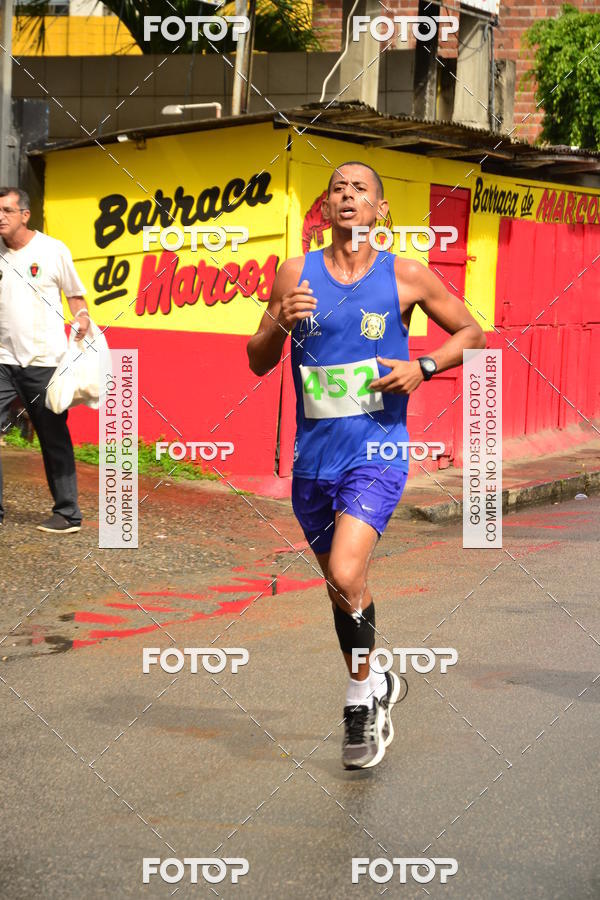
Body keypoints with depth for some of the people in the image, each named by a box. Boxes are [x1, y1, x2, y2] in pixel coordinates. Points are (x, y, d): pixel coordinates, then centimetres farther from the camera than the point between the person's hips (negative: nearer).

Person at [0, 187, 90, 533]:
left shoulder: (53, 250, -2)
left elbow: (75, 294, 7)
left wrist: (82, 317, -10)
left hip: (44, 361, -3)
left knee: (55, 438, 4)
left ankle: (68, 514, 13)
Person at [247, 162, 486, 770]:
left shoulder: (405, 277, -1)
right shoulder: (295, 274, 4)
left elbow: (471, 332, 10)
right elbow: (257, 363, 8)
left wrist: (423, 368, -8)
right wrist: (281, 324, -13)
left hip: (376, 452, -4)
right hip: (313, 456, 4)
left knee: (344, 577, -19)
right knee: (340, 586, 14)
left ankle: (362, 698, 2)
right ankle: (376, 683, 37)